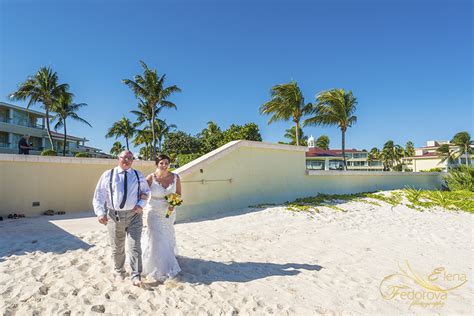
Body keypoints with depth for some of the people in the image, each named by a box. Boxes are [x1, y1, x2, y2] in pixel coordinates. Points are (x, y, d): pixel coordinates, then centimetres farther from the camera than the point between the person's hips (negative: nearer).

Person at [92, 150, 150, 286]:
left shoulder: (139, 175, 6)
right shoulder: (108, 175, 2)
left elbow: (146, 192, 13)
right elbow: (99, 195, 0)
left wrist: (141, 205, -4)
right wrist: (100, 213, -12)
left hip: (134, 215, 0)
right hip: (114, 216, 0)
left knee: (135, 247, -2)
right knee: (117, 248, 15)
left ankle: (136, 276, 8)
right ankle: (119, 272, 36)